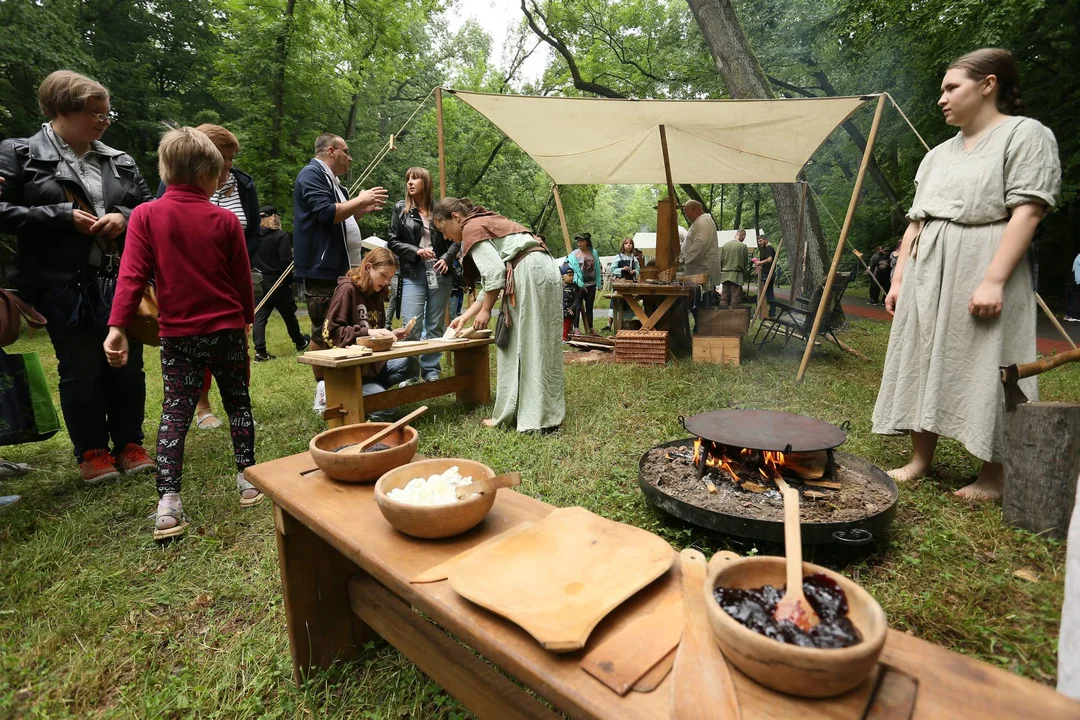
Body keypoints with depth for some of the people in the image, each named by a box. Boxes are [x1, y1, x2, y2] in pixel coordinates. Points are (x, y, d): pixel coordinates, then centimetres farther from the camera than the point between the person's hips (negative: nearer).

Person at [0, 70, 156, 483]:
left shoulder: (119, 162, 11)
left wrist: (125, 218, -4)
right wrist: (63, 216, -14)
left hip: (120, 282, 3)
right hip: (63, 285, -3)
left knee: (128, 365, 7)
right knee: (80, 370, 5)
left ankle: (129, 445, 22)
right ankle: (92, 453, 20)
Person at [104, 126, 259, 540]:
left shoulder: (145, 215, -3)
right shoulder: (226, 219, -3)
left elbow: (132, 274, -9)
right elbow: (243, 278, 2)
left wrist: (117, 326, -8)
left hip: (178, 332, 1)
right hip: (227, 328, 0)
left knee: (175, 412, 5)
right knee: (238, 402, 12)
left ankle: (168, 502, 0)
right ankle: (247, 479, 18)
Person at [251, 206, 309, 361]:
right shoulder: (281, 236, -10)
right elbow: (286, 261, -15)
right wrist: (290, 280, -5)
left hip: (259, 283, 4)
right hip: (278, 283, -4)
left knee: (259, 316, 2)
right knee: (289, 315, 12)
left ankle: (260, 352, -3)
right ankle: (300, 343, 30)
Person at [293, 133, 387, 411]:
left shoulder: (331, 180, 23)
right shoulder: (312, 174, -7)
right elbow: (326, 213, -21)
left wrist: (364, 209, 15)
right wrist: (360, 200, -10)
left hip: (339, 268, 10)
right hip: (321, 268, -10)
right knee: (323, 332, -6)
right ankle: (323, 392, 0)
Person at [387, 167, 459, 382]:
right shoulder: (400, 209, 7)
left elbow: (455, 240, 11)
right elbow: (392, 241, 6)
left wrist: (447, 258, -7)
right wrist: (416, 251, -9)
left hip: (440, 273, 1)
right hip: (413, 274, -1)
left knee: (436, 326, 6)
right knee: (411, 326, -7)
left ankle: (431, 370, 17)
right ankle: (410, 373, 7)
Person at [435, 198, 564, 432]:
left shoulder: (471, 228, 0)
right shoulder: (487, 222, 27)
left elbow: (494, 272, -14)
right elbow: (493, 279, 23)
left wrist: (485, 310, -3)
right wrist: (466, 316, 22)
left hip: (528, 272, -9)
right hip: (543, 269, 9)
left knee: (520, 345, -3)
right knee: (540, 345, 11)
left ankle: (518, 415, 5)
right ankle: (548, 411, 18)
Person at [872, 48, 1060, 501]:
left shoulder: (1026, 134, 0)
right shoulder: (939, 154, 20)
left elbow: (1027, 212, -11)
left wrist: (993, 280, -21)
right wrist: (898, 279, 10)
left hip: (980, 272, -7)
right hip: (927, 273, 7)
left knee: (982, 369, -4)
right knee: (923, 365, 5)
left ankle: (993, 476, 9)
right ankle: (920, 460, 14)